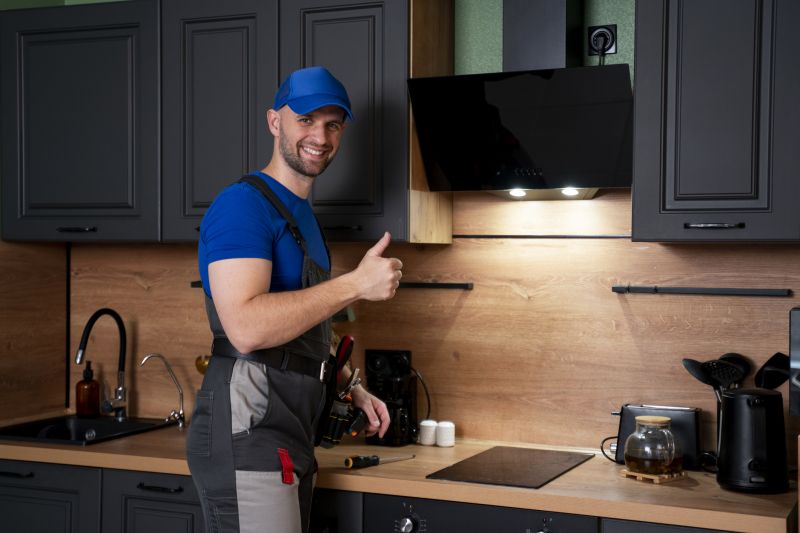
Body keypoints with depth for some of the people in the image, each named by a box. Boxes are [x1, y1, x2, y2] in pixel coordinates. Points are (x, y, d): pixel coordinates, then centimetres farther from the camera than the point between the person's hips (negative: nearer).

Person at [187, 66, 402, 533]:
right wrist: (356, 284, -21)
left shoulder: (303, 215, 19)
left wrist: (349, 392, 16)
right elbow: (246, 328, -26)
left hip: (288, 440, 9)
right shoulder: (244, 203, -12)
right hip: (246, 439, -9)